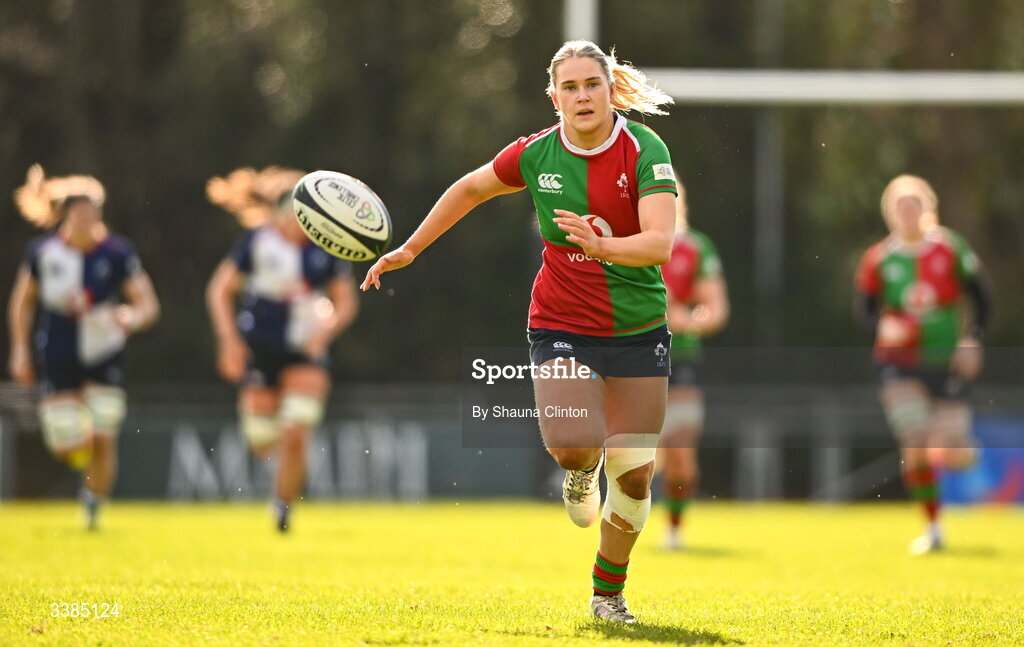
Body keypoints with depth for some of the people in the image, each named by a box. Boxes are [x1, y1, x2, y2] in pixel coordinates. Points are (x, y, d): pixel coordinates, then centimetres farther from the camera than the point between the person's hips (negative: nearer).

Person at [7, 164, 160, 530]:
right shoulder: (44, 251, -5)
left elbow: (149, 304, -7)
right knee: (66, 446, -4)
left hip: (104, 359, -1)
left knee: (103, 440, -6)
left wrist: (134, 317, -30)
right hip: (58, 359, 1)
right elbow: (22, 301, 10)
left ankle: (95, 503, 19)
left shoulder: (116, 252, -9)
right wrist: (20, 351, 7)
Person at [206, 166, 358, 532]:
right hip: (259, 349, -1)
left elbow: (346, 302, 6)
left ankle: (284, 504, 6)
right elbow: (220, 290, -1)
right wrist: (229, 340, -11)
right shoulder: (258, 241, -5)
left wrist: (326, 330, -14)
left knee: (296, 436, -15)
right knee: (263, 444, 3)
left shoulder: (327, 248, 0)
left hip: (306, 353, 1)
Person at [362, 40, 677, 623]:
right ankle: (580, 471, 15)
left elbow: (661, 244, -25)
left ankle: (609, 592, 23)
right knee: (574, 444, -25)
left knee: (635, 475, 0)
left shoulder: (645, 150, -13)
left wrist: (603, 247, -43)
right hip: (561, 327, 0)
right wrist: (411, 248, 17)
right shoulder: (536, 154, -5)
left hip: (638, 330, 0)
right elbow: (471, 189, 15)